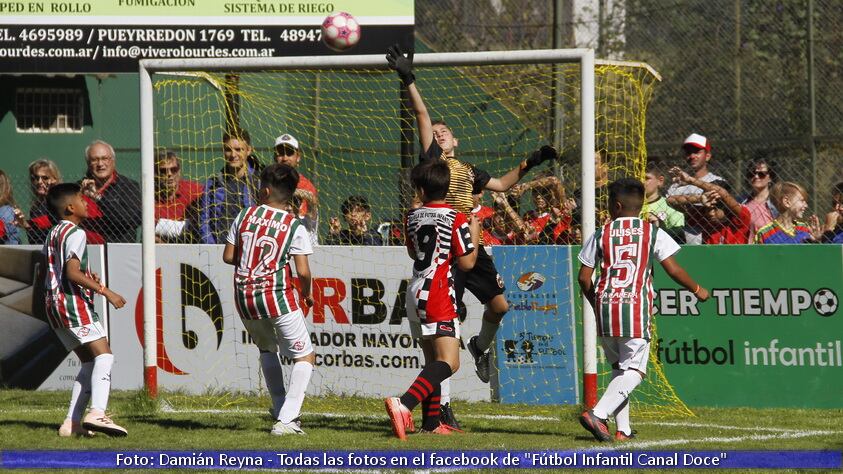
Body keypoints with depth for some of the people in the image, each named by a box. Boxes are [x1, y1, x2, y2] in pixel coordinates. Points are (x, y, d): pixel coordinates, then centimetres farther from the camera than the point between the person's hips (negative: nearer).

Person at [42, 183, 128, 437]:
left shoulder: (52, 235, 20)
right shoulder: (75, 233, -10)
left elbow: (44, 274, 25)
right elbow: (72, 273, -21)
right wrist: (105, 291, -21)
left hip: (53, 304, 10)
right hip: (73, 302, -10)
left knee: (89, 361, 13)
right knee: (103, 354, -17)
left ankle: (72, 422, 4)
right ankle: (97, 413, -37)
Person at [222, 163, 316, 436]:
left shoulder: (245, 216, 2)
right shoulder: (294, 226, -6)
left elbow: (228, 256, 7)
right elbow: (303, 272, -10)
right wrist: (306, 294, 11)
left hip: (244, 296, 4)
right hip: (278, 295, -4)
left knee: (267, 349, 29)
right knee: (305, 356, 5)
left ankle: (280, 410, 26)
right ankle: (286, 420, -10)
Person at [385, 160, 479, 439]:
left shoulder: (413, 217, 9)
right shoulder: (456, 219, -9)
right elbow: (466, 263, -7)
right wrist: (475, 234, 7)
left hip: (415, 293, 7)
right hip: (438, 295, -7)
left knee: (433, 360, 17)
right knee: (449, 362, -15)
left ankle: (431, 421, 14)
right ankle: (404, 404, -35)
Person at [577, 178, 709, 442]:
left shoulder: (601, 234, 8)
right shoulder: (652, 233, 3)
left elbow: (584, 277, 8)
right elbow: (673, 270, -1)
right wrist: (696, 290, 15)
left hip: (605, 307, 3)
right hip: (636, 307, -3)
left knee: (618, 367, 17)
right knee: (633, 371, -3)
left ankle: (622, 428, 13)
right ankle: (598, 414, -23)